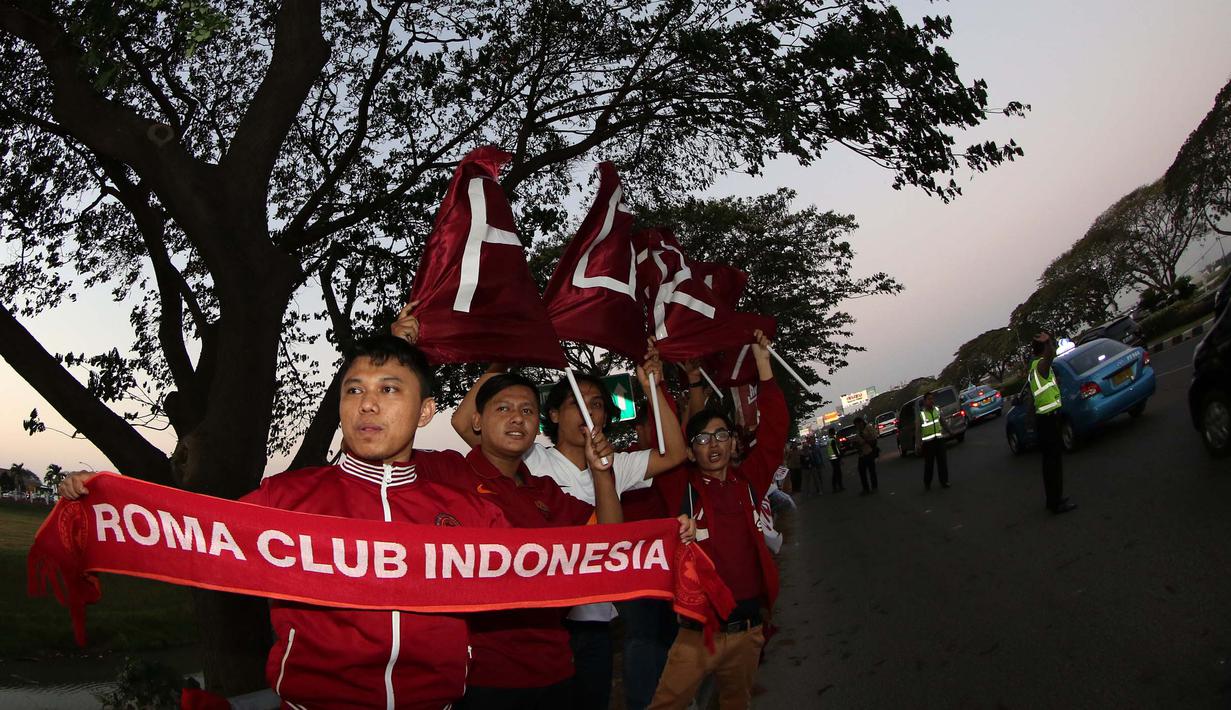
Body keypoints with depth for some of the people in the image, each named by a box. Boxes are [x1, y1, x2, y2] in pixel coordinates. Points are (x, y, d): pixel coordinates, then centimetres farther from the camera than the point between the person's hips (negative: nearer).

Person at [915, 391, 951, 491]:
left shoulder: (937, 409, 3)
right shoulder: (920, 413, -12)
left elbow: (943, 422, 18)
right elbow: (917, 429, -12)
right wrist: (917, 444, -15)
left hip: (939, 439, 5)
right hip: (927, 442, -5)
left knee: (942, 461, 8)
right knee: (929, 463, 1)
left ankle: (944, 481, 19)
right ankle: (927, 484, 14)